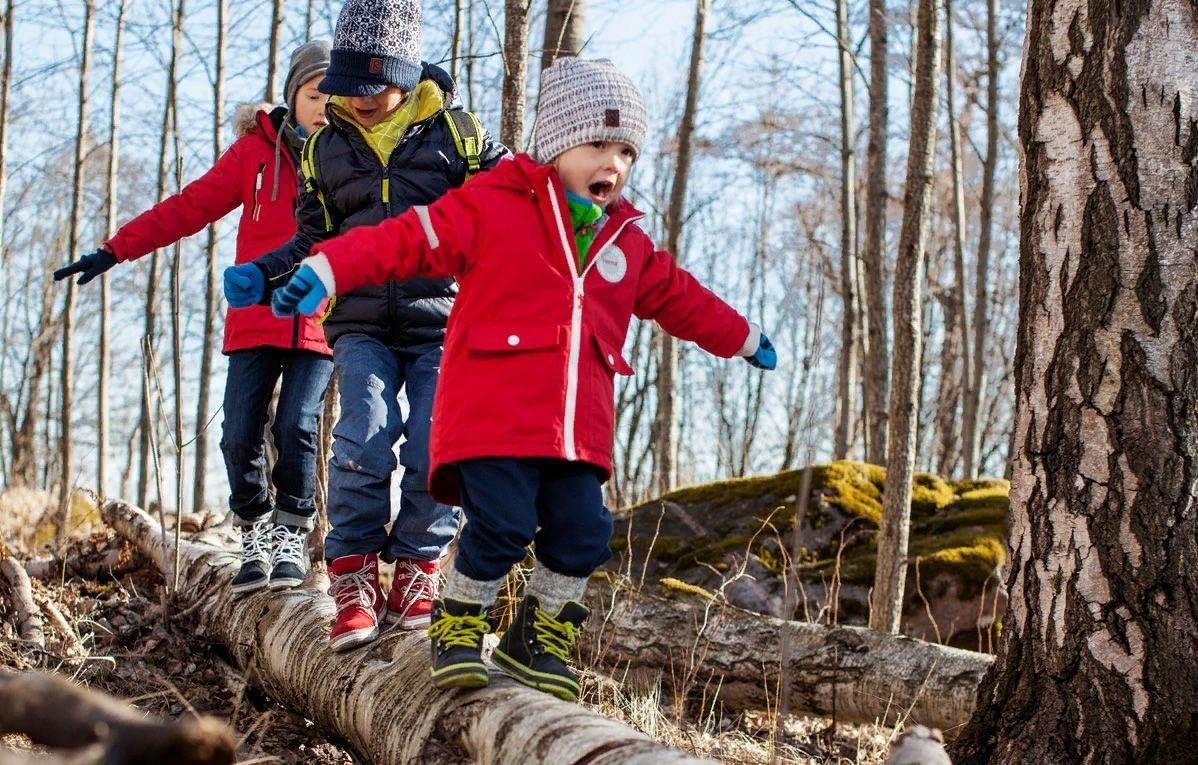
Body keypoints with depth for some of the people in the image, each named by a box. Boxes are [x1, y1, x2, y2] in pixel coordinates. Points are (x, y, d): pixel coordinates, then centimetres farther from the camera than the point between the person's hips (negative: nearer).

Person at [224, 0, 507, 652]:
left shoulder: (456, 133, 2)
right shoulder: (326, 148, 11)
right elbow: (314, 238, 19)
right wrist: (264, 274, 2)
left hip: (443, 324, -1)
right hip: (362, 325, 1)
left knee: (434, 452, -14)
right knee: (365, 440, -21)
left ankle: (417, 567, 9)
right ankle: (354, 575, -6)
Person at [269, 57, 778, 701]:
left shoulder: (627, 240, 18)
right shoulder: (492, 207, -1)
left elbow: (679, 298, 33)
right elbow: (408, 239, -6)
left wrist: (742, 339, 42)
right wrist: (327, 269, -17)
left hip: (577, 426, 6)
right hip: (492, 415, -5)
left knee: (582, 533, -2)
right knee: (502, 525, -14)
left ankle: (539, 636, 22)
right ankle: (457, 626, 11)